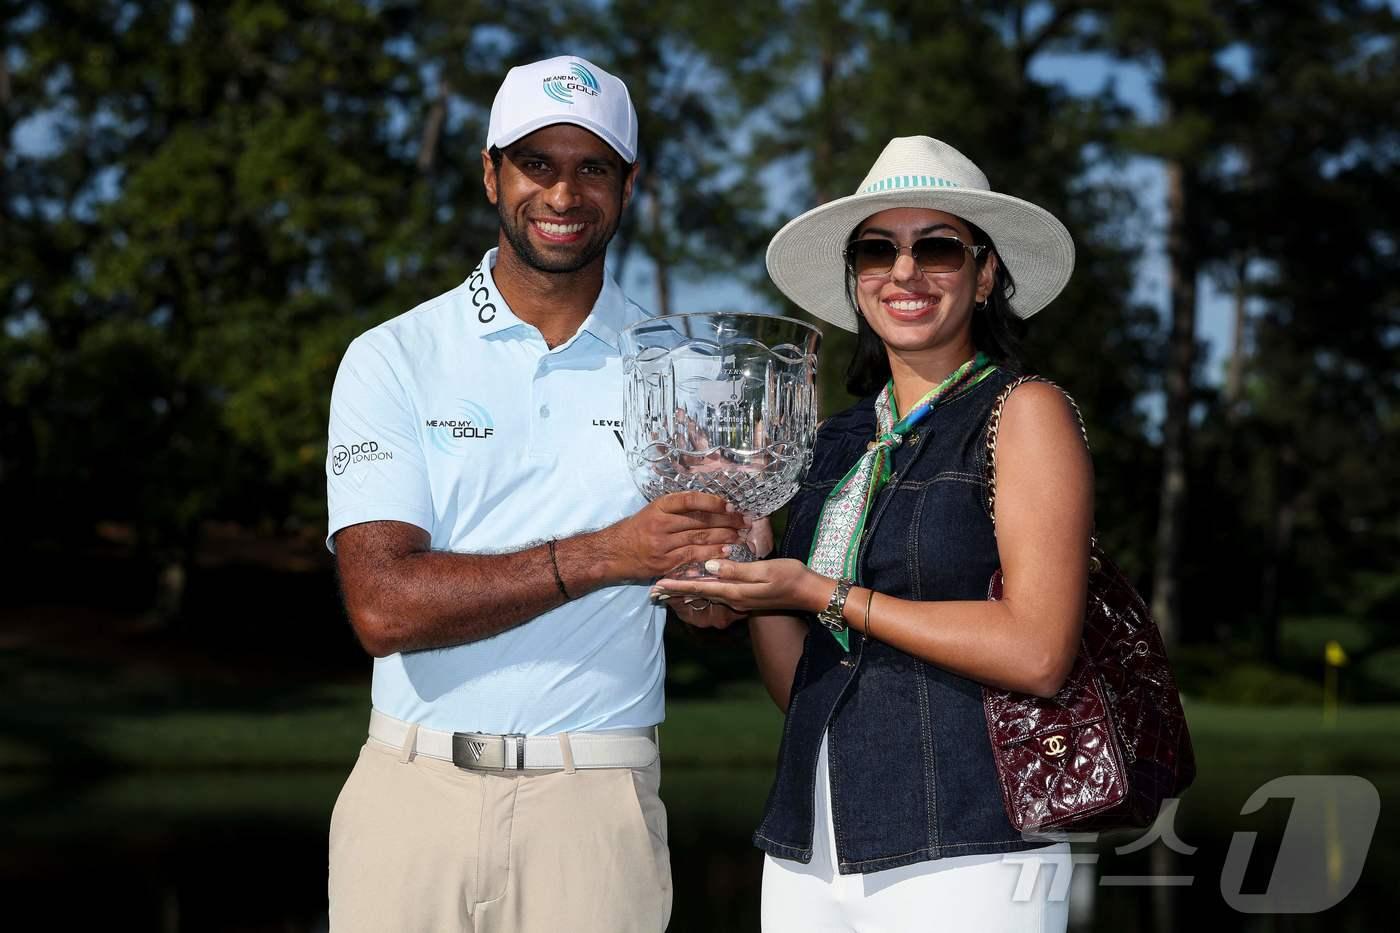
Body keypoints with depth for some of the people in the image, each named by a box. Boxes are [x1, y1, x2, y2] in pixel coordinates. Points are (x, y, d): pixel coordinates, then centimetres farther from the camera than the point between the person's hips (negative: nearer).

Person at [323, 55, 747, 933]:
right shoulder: (393, 359, 1)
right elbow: (384, 605, -11)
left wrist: (726, 537, -19)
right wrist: (603, 554, -18)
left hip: (596, 812, 1)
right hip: (413, 795, -1)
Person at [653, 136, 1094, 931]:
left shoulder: (1025, 412, -3)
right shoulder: (839, 442, 13)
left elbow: (1037, 654, -16)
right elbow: (799, 688, 12)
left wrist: (821, 593, -12)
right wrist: (750, 564, -3)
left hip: (963, 858, -5)